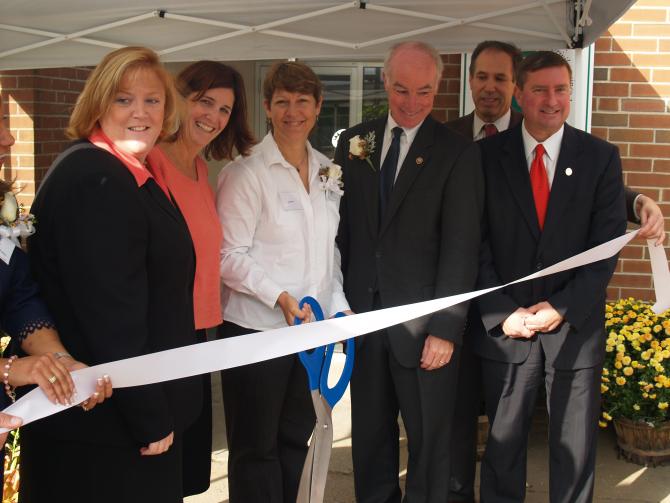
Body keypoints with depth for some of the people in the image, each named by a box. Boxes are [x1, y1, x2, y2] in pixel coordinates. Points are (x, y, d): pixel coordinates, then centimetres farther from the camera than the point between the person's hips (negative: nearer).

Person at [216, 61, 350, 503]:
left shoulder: (328, 172, 10)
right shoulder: (245, 173, -9)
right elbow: (230, 256, -13)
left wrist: (338, 304, 5)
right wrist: (280, 297, -22)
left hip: (311, 327, 6)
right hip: (256, 329, -6)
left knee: (296, 437, 17)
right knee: (256, 446, 7)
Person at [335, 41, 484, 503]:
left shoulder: (458, 153, -5)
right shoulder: (354, 143, 7)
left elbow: (461, 248, -9)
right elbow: (342, 228, 9)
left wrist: (446, 329, -13)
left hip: (423, 325, -3)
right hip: (364, 316, 4)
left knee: (429, 442, 9)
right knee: (369, 435, 16)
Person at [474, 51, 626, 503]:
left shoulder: (601, 157, 3)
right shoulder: (488, 155, 1)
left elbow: (607, 245, -1)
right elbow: (476, 245, -1)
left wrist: (562, 308, -11)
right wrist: (504, 313, -10)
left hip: (575, 326, 1)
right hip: (505, 327, 0)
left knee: (576, 451, 9)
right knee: (503, 447, 9)